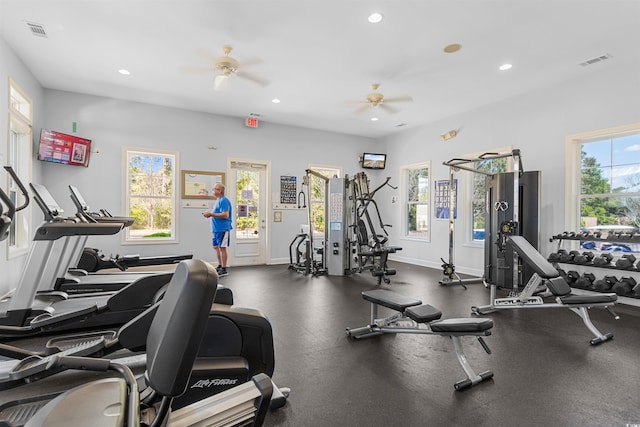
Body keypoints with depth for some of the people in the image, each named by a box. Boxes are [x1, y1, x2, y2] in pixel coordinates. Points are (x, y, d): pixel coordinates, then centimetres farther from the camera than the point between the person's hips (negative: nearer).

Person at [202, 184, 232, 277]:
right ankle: (220, 266, 26)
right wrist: (210, 214, 9)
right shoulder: (218, 200, 17)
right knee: (216, 247, 15)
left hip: (223, 229, -10)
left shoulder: (223, 200, -14)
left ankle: (224, 270, 2)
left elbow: (225, 215, -24)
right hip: (217, 229, 10)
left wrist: (211, 214, -19)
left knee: (222, 248, -5)